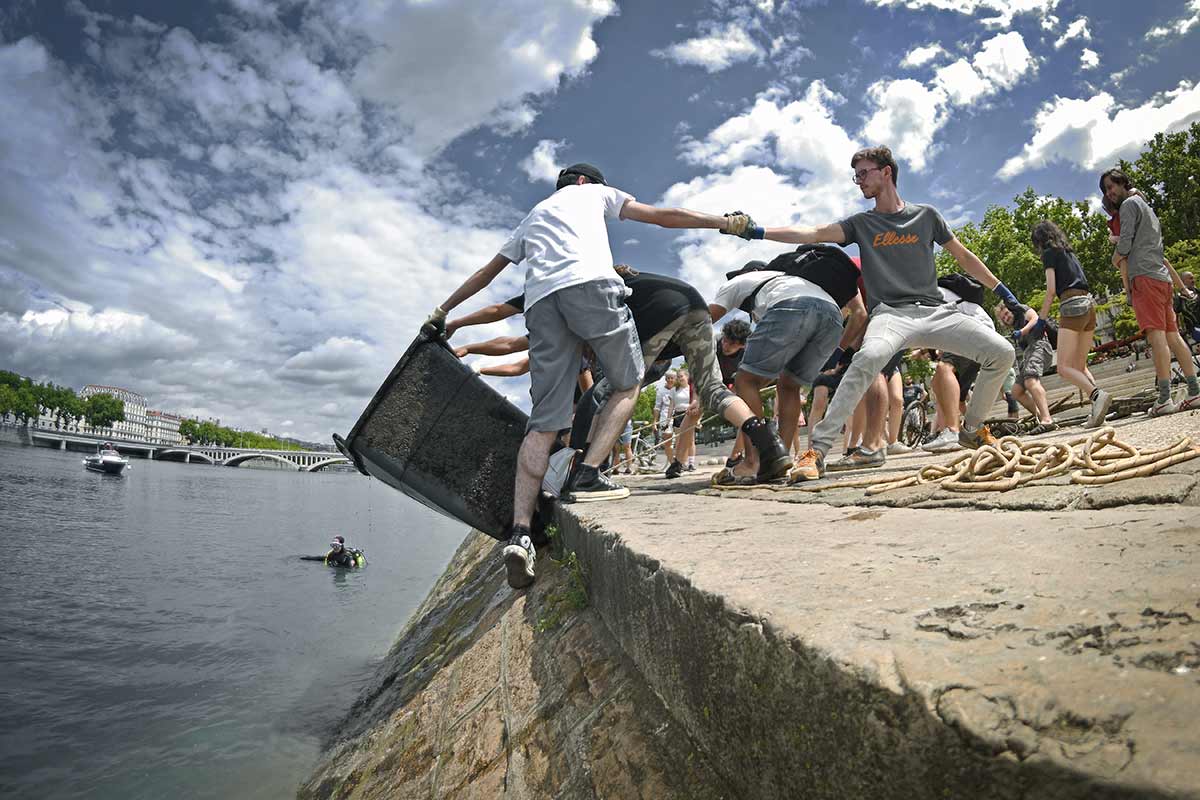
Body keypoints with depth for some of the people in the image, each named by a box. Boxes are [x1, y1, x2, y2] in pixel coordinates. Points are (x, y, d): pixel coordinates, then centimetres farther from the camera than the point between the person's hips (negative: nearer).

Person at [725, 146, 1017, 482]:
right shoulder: (861, 223, 13)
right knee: (869, 357, -36)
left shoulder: (926, 215, 15)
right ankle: (817, 452, -38)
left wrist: (1002, 291, 19)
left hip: (935, 311, 3)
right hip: (890, 313, -3)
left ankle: (973, 429, 13)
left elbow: (964, 256, 21)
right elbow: (813, 234, 0)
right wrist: (758, 232, -12)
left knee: (1002, 353, -12)